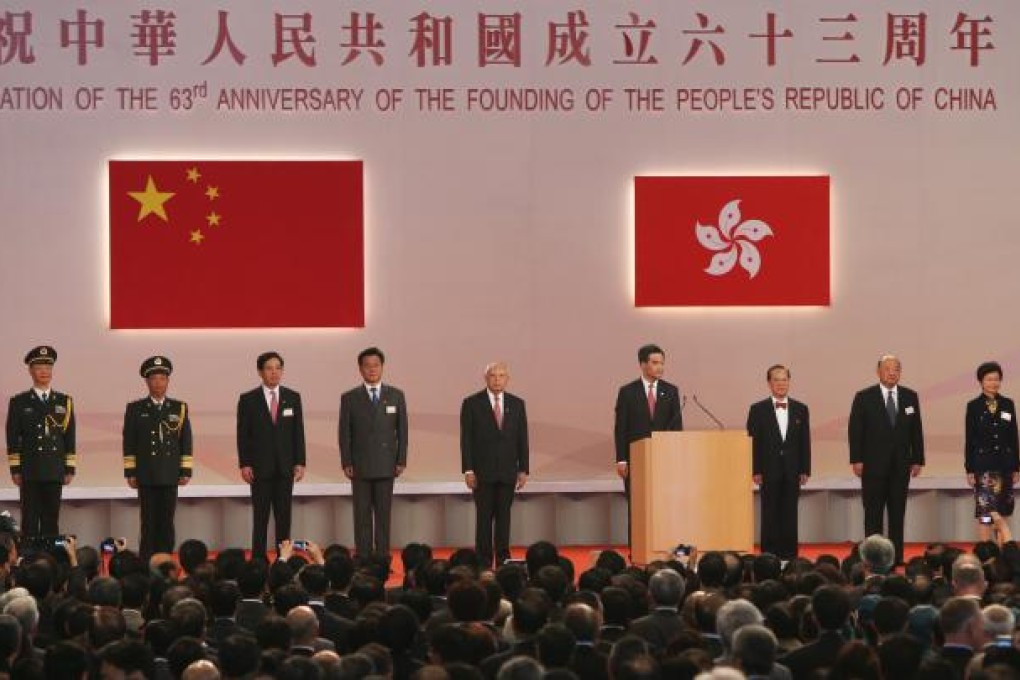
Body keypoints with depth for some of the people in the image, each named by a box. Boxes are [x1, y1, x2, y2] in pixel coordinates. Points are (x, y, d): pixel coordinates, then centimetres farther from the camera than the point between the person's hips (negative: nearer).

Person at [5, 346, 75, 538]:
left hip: (55, 471, 2)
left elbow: (70, 438, 10)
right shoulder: (19, 402, 5)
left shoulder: (64, 401, 12)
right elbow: (13, 439, 2)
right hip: (30, 472, -2)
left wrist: (70, 469, 4)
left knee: (51, 521, 4)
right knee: (30, 521, -1)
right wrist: (15, 470, -4)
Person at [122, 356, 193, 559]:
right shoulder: (135, 409, 6)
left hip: (170, 476, 1)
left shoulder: (180, 408, 9)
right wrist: (130, 473, -2)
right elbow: (129, 444, 3)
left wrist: (186, 472, 2)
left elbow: (186, 442, 8)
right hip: (146, 476, -1)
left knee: (167, 523, 2)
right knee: (149, 523, -1)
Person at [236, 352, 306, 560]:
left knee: (284, 517, 3)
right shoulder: (248, 400, 1)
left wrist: (300, 462, 0)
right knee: (260, 517, 0)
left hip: (285, 467, 2)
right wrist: (244, 464, -7)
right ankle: (258, 561, 2)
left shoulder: (293, 398, 7)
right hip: (260, 467, -2)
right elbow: (243, 435, 0)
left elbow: (298, 432, 7)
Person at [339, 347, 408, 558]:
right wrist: (346, 463, -4)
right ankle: (363, 562, 1)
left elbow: (402, 430, 7)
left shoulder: (396, 396, 7)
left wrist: (401, 461, 1)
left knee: (383, 515, 2)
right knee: (362, 516, 0)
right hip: (360, 467, -1)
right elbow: (344, 434, 3)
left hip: (386, 466, 1)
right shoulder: (349, 398, 4)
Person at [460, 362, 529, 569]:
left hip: (508, 472, 3)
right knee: (484, 517, -2)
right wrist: (468, 470, -8)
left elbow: (522, 439, 9)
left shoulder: (517, 404, 8)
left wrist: (523, 469, 3)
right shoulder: (472, 404, 0)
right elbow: (466, 440, -2)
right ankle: (483, 563, 2)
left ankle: (503, 560, 9)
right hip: (483, 472, -3)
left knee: (504, 516, 5)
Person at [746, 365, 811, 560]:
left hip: (792, 472, 2)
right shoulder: (758, 410, 3)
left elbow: (805, 442, 8)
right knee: (770, 516, 0)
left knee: (790, 516, 3)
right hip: (769, 471, -2)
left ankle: (789, 555, 6)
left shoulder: (800, 410, 9)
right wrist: (756, 471, -7)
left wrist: (804, 470, 1)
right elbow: (753, 442, 0)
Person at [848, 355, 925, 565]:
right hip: (873, 464, -3)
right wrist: (856, 460, -9)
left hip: (901, 464, 3)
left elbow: (916, 431, 9)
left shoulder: (910, 397, 8)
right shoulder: (864, 397, -1)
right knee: (873, 513, 0)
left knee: (898, 512, 5)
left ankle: (897, 556, 8)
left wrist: (918, 460, 4)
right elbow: (855, 431, -2)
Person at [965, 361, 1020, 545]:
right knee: (986, 511, -9)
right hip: (983, 465, -3)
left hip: (1004, 464, 3)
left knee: (1001, 513, 6)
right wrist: (969, 470, -4)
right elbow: (969, 440, 0)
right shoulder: (973, 406, -1)